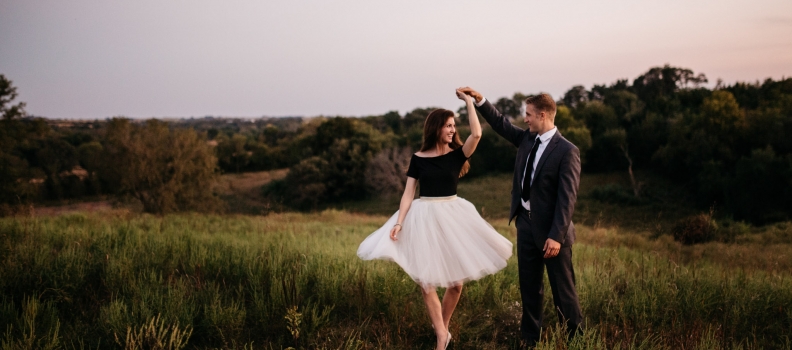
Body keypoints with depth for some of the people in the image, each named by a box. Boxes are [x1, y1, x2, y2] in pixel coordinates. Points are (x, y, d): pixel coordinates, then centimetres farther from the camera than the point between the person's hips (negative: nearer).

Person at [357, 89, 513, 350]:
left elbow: (476, 134, -18)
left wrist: (469, 101, -9)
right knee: (426, 281, -4)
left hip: (452, 216, 1)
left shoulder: (457, 155, 0)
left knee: (456, 280, 3)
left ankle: (442, 327, 25)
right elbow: (408, 193, -2)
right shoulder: (418, 159, -1)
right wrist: (399, 223, -13)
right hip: (424, 218, -1)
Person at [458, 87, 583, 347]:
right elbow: (501, 124, 19)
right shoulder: (527, 139, 6)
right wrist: (479, 99, 7)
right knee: (529, 286, 15)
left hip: (550, 228, -7)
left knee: (562, 288, 4)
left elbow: (567, 198, -19)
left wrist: (556, 236, -23)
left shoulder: (566, 151, -16)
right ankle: (530, 337, 26)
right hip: (525, 223, 7)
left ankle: (576, 338, 18)